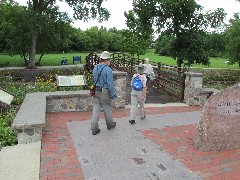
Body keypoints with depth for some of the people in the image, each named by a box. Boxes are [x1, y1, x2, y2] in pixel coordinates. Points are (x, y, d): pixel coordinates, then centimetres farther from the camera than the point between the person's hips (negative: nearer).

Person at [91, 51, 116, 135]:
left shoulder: (95, 68, 3)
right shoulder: (108, 70, -16)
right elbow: (110, 84, -16)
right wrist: (112, 95, -9)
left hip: (95, 91, 5)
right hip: (104, 92, -5)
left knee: (95, 109, 7)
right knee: (107, 109, 13)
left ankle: (94, 129, 9)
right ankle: (110, 124, 32)